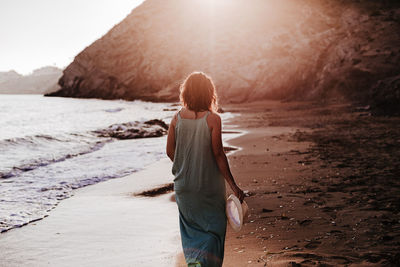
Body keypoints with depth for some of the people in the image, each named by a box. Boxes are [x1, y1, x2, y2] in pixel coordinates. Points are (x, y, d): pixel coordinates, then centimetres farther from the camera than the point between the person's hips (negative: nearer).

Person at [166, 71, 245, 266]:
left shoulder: (177, 117, -4)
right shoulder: (212, 119, -13)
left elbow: (170, 151, 1)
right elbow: (218, 153, -14)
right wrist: (233, 185, -8)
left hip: (183, 186, 3)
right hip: (209, 185, -3)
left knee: (191, 227, 21)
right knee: (213, 228, 10)